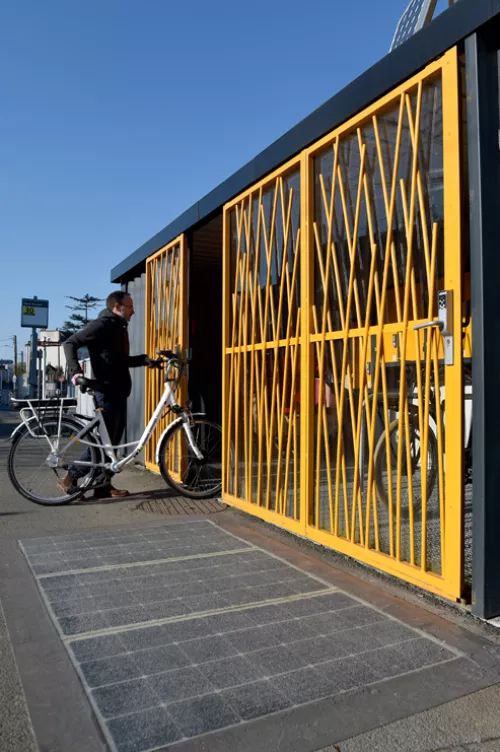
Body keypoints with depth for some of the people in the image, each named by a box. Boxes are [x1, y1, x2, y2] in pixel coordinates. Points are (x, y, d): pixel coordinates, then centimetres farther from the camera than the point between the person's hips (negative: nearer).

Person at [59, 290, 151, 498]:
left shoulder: (119, 328, 19)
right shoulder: (101, 325, -9)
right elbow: (70, 343, -13)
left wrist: (143, 359, 12)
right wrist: (75, 371, -24)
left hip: (119, 393, 9)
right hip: (106, 392, -9)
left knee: (112, 440, 10)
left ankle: (103, 485, 17)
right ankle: (70, 478, 5)